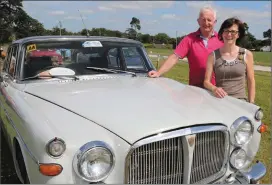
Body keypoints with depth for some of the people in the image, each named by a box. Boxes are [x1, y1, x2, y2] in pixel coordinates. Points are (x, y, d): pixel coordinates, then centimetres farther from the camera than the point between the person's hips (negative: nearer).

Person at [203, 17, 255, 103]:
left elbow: (251, 82, 7)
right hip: (219, 100, 0)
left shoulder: (247, 55, 3)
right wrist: (214, 88, -20)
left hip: (240, 101, 0)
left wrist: (251, 104, 3)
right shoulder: (213, 55, 2)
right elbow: (206, 81, 0)